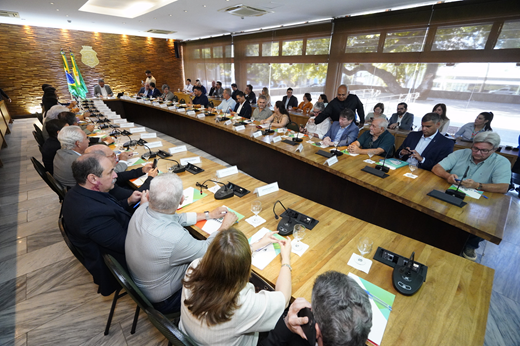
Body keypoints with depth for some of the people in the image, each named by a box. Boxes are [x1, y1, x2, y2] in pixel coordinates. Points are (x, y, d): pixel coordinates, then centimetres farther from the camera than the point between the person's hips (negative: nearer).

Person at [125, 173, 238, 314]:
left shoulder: (142, 209, -19)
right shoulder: (175, 238, -41)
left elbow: (175, 218, 0)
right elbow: (208, 250, -21)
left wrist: (207, 215, 4)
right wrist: (225, 226, -6)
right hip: (163, 301, -6)